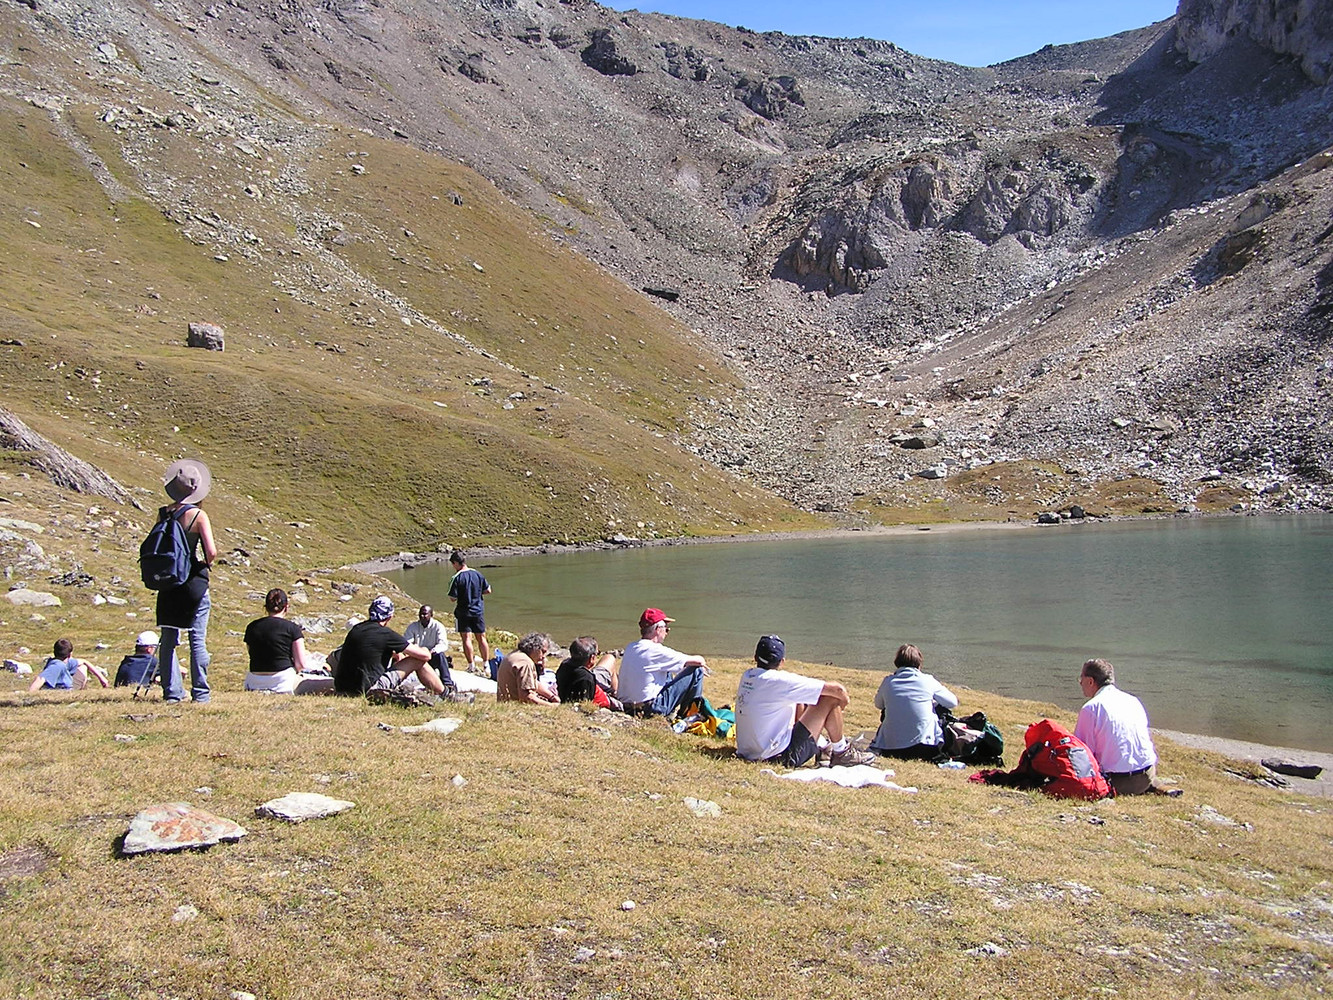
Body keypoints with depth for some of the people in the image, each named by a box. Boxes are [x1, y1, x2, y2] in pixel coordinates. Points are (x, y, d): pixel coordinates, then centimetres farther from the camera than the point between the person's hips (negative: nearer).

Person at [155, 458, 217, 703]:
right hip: (194, 582, -4)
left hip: (167, 582, 4)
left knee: (168, 639, 13)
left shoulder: (163, 513, 0)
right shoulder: (198, 515, -12)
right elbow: (211, 552, -16)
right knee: (198, 639, 2)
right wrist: (205, 564, 1)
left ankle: (171, 690, 15)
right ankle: (200, 691, 3)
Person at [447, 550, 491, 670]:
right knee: (481, 637, 12)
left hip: (463, 612, -4)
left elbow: (453, 598, -15)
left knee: (466, 638, 2)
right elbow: (488, 590, 4)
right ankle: (486, 663, 17)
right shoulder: (477, 574, -1)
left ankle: (471, 665, 2)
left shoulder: (456, 578, -15)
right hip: (478, 611, 4)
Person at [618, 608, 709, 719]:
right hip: (651, 709, -8)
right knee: (697, 671, 0)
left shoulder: (630, 648, 6)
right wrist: (701, 662, 15)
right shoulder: (656, 650, -18)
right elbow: (699, 661, -9)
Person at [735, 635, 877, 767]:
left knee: (799, 702, 21)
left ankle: (819, 747, 33)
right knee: (831, 699, -4)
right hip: (779, 757, -8)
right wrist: (844, 698, 7)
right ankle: (841, 753, 14)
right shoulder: (779, 680, -18)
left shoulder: (746, 676, 4)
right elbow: (837, 689, -14)